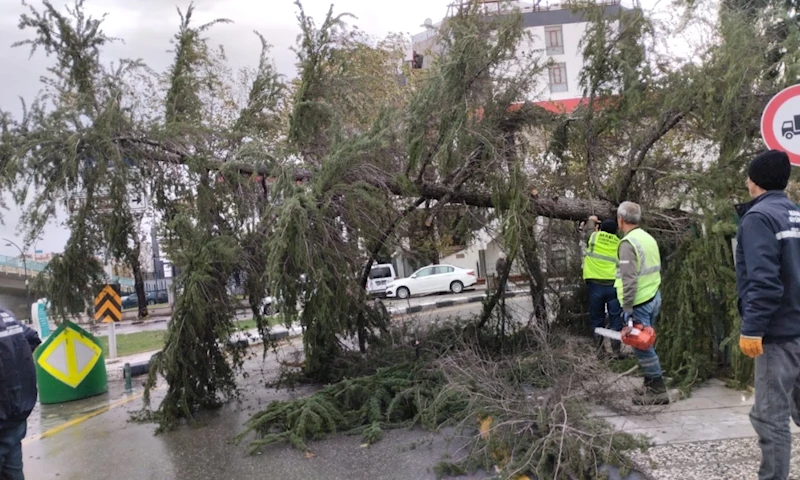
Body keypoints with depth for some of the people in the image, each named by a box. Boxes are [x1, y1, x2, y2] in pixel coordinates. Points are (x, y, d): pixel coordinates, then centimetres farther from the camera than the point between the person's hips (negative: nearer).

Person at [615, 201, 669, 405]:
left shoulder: (628, 243, -18)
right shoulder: (649, 238, 11)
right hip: (654, 297, 9)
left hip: (639, 303, -9)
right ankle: (650, 384, 24)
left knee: (642, 345, -3)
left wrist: (627, 308, -21)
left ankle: (657, 390, 2)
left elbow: (629, 280, -24)